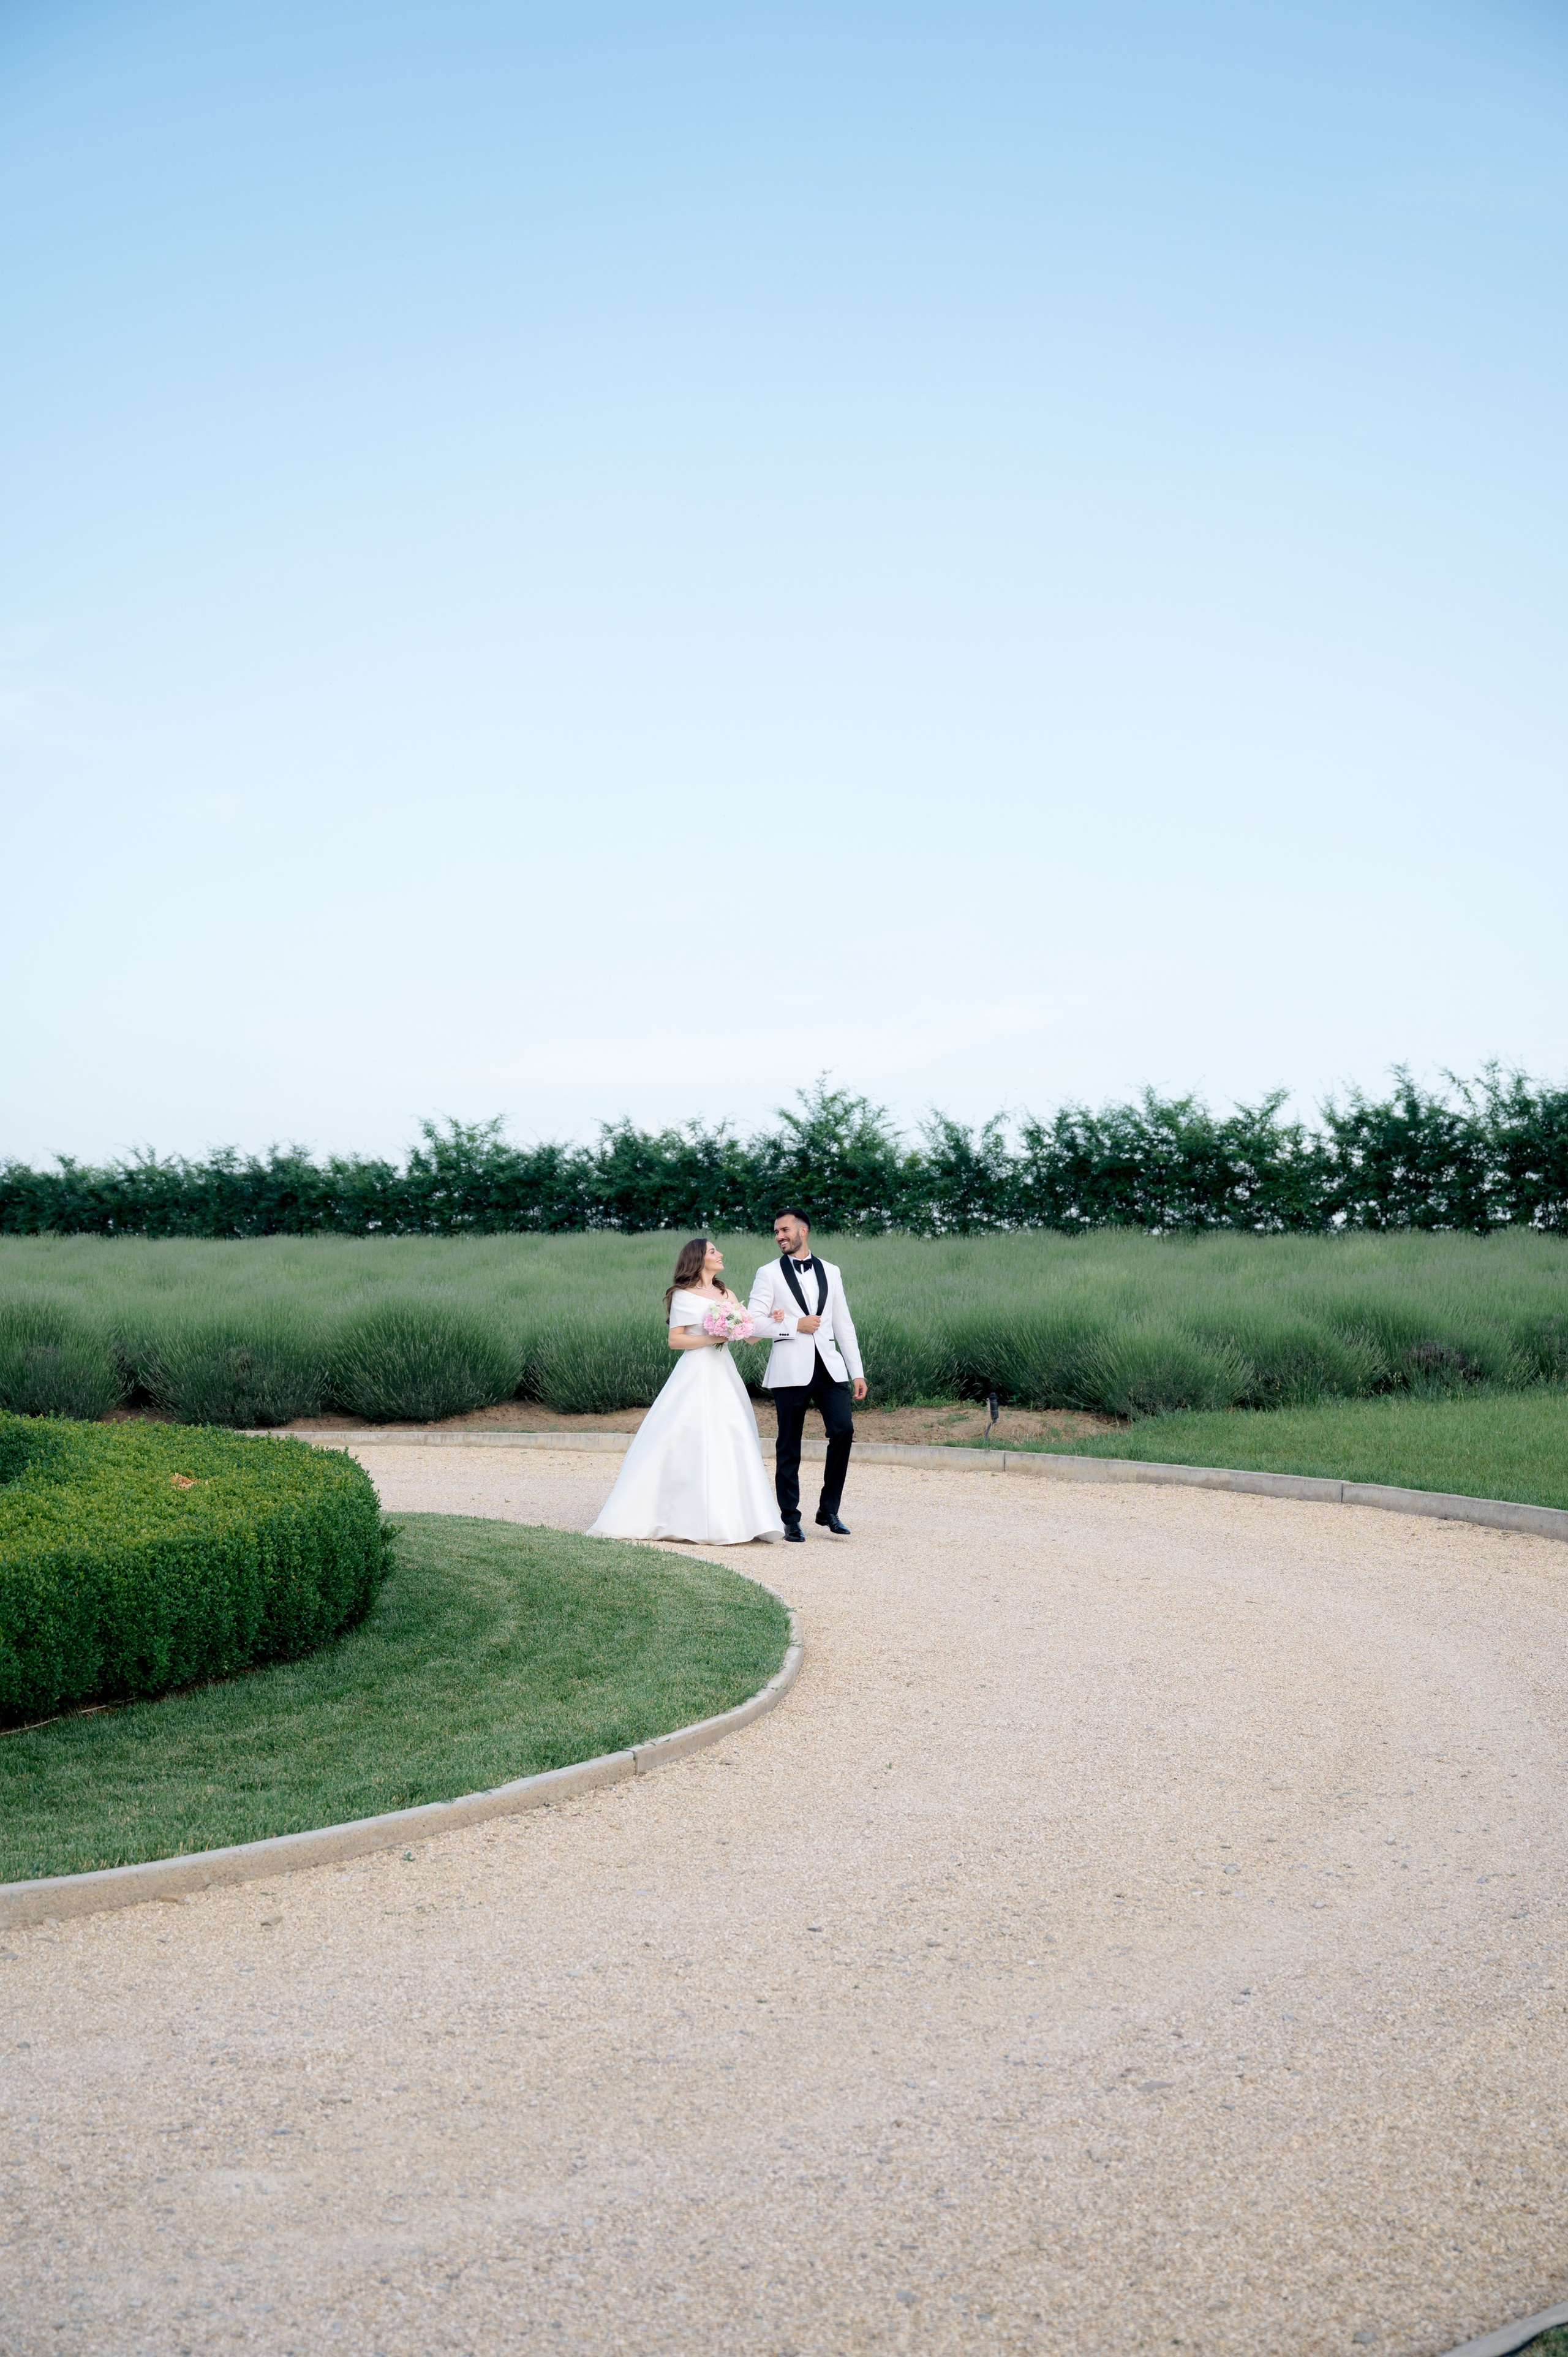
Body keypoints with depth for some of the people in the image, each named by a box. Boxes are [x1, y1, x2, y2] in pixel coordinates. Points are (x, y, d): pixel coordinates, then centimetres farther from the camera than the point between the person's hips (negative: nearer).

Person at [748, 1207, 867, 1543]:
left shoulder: (830, 1272, 15)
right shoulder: (769, 1274, 5)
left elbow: (843, 1324, 15)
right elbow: (753, 1323, -2)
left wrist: (857, 1372, 10)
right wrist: (795, 1325, -11)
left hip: (829, 1365, 2)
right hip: (790, 1370, -2)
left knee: (843, 1430, -12)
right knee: (789, 1446, 1)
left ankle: (829, 1510, 2)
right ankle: (790, 1520, 10)